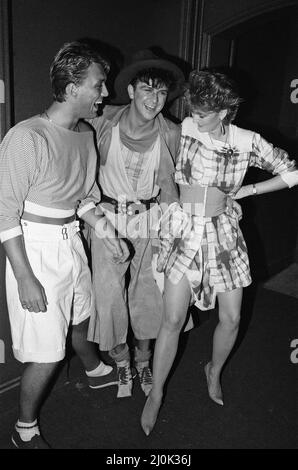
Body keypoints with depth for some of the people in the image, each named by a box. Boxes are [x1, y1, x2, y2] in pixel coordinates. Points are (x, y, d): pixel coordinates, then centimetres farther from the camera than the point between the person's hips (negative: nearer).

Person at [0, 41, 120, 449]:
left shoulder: (85, 133, 2)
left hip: (72, 240, 7)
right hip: (35, 249, -7)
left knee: (81, 317, 29)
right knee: (46, 353, 1)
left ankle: (95, 371, 58)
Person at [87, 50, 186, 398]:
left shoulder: (170, 134, -7)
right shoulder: (103, 123, -11)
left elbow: (168, 186, 3)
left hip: (150, 219, 1)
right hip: (108, 217, -1)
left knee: (148, 292, 11)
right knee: (109, 294, 2)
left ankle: (143, 359, 35)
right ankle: (121, 360, 28)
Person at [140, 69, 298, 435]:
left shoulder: (247, 142, -3)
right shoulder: (182, 130, -5)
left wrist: (245, 190, -1)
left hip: (223, 231, 2)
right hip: (183, 229, -1)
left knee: (231, 319, 7)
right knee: (173, 319, -4)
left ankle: (214, 371, 40)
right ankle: (155, 394, 18)